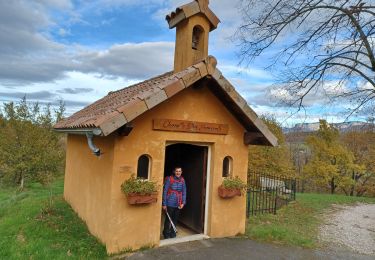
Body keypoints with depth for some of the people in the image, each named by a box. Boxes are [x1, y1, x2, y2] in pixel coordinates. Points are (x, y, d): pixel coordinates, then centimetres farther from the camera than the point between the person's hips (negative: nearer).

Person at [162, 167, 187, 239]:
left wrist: (183, 202, 0)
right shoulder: (169, 179, -11)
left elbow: (184, 192, 9)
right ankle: (166, 234, 25)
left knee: (175, 219, 14)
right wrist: (164, 204, -9)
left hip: (178, 204, 4)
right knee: (168, 219, 6)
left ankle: (172, 234, 31)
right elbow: (165, 191, -9)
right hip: (170, 204, -4)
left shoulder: (182, 180, 4)